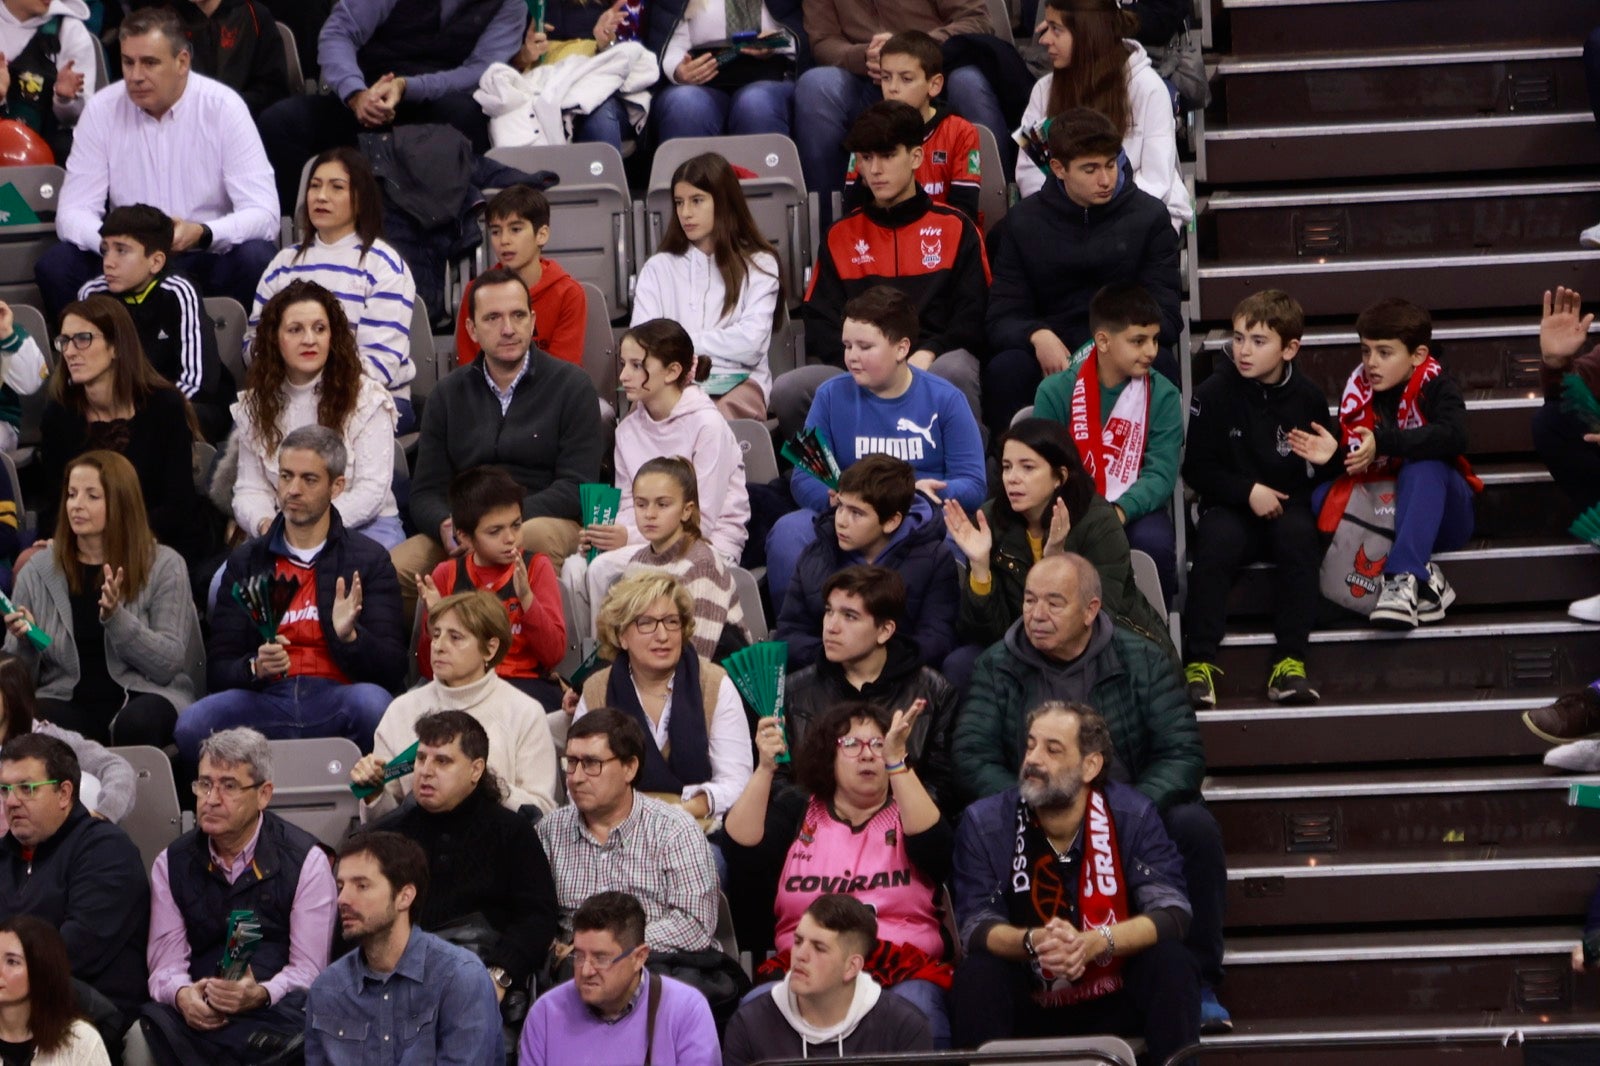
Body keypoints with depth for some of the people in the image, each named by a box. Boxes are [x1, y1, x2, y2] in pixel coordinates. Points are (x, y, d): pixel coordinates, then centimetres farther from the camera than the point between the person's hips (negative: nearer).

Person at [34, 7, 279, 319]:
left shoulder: (223, 107, -10)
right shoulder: (102, 109, -4)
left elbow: (263, 214, -15)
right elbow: (73, 213, -6)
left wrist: (201, 234, -35)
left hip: (209, 256, -1)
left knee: (256, 258, -32)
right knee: (56, 266, -24)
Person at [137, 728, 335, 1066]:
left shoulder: (305, 861, 3)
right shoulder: (172, 863, 14)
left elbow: (308, 970, -2)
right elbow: (165, 963, 8)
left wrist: (260, 995, -25)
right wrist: (183, 995, -18)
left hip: (276, 1010, -2)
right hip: (199, 1010, 2)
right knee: (150, 1026, -34)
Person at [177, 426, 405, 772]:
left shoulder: (369, 560, 12)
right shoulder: (246, 561, 17)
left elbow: (391, 668, 3)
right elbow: (218, 668, 11)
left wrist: (349, 637, -17)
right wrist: (255, 667, -11)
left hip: (335, 699, -1)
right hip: (266, 701, 1)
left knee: (372, 703, -37)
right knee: (192, 726, -31)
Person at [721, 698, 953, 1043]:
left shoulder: (910, 810, 15)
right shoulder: (795, 810, 17)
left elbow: (934, 851, -9)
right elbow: (740, 852, 0)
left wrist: (896, 761, -16)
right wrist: (765, 768, -9)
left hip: (902, 972, -1)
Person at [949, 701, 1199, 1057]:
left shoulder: (1134, 816, -10)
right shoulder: (985, 823, -9)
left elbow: (1172, 913, -18)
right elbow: (975, 926, -14)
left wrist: (1093, 944, -36)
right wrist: (1033, 942, -37)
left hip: (1117, 1004, 0)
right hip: (1029, 1006, 0)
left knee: (1172, 963, -26)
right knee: (976, 974, -29)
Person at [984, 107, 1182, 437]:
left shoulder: (1149, 215, 5)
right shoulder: (1023, 222, 7)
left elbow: (1165, 315, -1)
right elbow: (1002, 319, 0)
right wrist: (1036, 336, -25)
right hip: (1049, 358, 0)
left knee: (1158, 365, -34)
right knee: (1004, 370, -32)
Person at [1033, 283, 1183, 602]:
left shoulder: (1163, 395, -2)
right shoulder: (1055, 391, -2)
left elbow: (1160, 473, -9)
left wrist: (1120, 511, -27)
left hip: (1134, 511, 1)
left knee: (1154, 542, -32)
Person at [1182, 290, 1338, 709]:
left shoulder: (1306, 397, 2)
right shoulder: (1214, 393, -4)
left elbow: (1324, 470, 13)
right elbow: (1196, 468, -2)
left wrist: (1325, 458, -11)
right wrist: (1247, 491, -13)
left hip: (1288, 505, 1)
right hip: (1230, 506, -1)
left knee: (1298, 535, -31)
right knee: (1217, 541, -32)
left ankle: (1290, 659, -31)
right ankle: (1199, 661, -31)